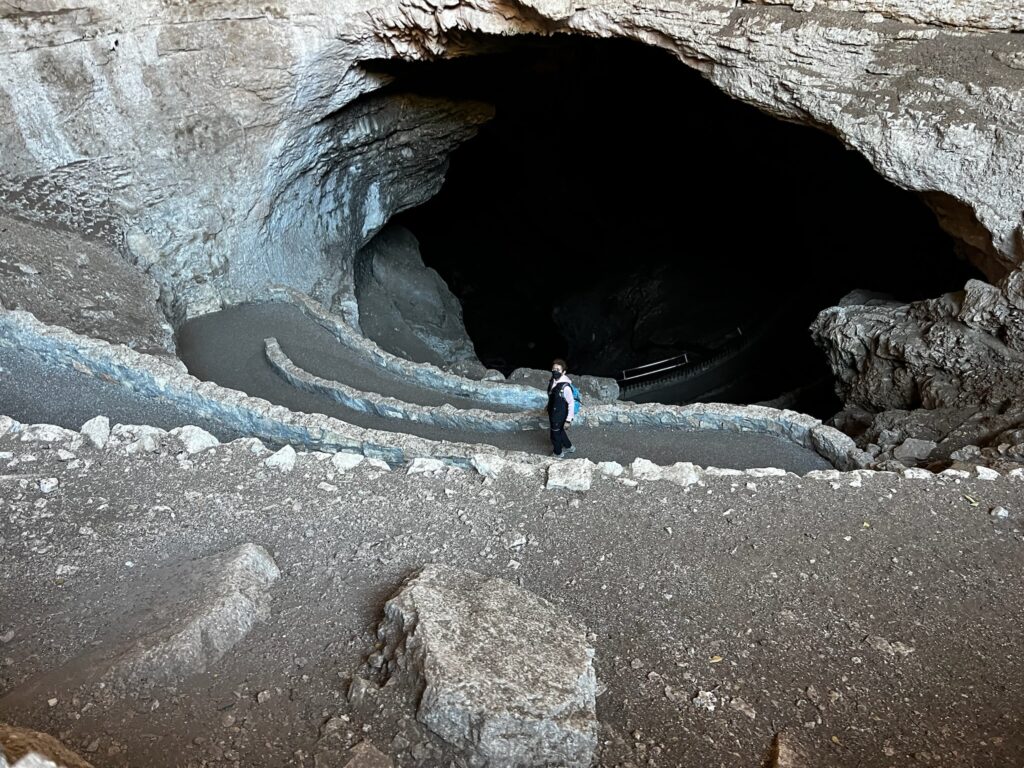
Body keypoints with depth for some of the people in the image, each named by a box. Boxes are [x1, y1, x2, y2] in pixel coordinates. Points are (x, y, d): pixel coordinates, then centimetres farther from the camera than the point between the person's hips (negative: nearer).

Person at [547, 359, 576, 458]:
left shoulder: (565, 387, -32)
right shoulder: (552, 381, -7)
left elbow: (571, 403, -24)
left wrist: (568, 420, -20)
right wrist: (548, 407, 20)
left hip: (559, 416, -7)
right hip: (552, 414, 7)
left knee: (555, 435, 14)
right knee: (559, 432, 28)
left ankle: (558, 454, 40)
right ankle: (569, 447, 52)